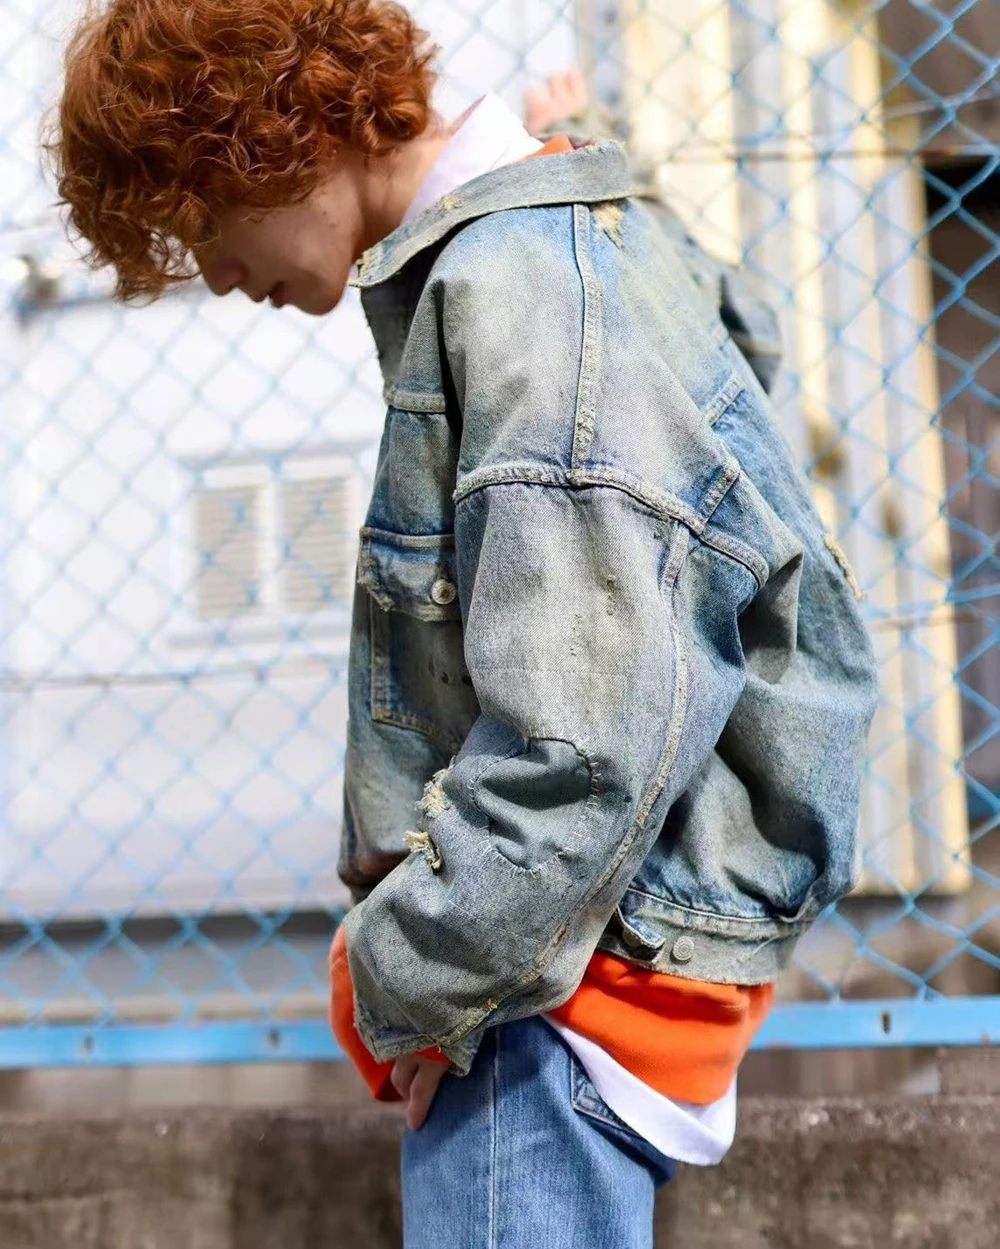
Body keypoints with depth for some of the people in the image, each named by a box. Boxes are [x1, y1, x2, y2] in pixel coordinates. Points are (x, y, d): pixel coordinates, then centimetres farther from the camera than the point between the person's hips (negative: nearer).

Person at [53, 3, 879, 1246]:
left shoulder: (525, 294, -20)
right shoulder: (551, 251, 12)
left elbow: (578, 752, -26)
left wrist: (406, 984, -14)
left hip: (564, 962, -10)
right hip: (525, 928, 10)